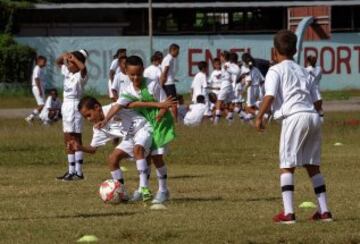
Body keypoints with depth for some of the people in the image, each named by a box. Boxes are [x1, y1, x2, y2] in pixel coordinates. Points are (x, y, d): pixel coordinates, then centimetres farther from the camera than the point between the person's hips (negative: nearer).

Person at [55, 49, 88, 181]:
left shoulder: (80, 76, -14)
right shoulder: (67, 72, 10)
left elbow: (83, 67, -37)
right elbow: (58, 62, 26)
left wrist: (73, 57, -23)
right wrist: (63, 56, 4)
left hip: (74, 106, -9)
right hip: (66, 105, 9)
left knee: (75, 140, -8)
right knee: (68, 141, 12)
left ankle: (78, 172, -7)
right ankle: (71, 171, 18)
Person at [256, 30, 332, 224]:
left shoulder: (276, 71, 4)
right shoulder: (304, 72, 23)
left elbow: (270, 96, -10)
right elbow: (317, 102, 18)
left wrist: (259, 117, -1)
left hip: (294, 118, -6)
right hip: (314, 117, 6)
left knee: (287, 165, -4)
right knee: (313, 165, 16)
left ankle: (288, 212, -14)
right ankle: (324, 210, 15)